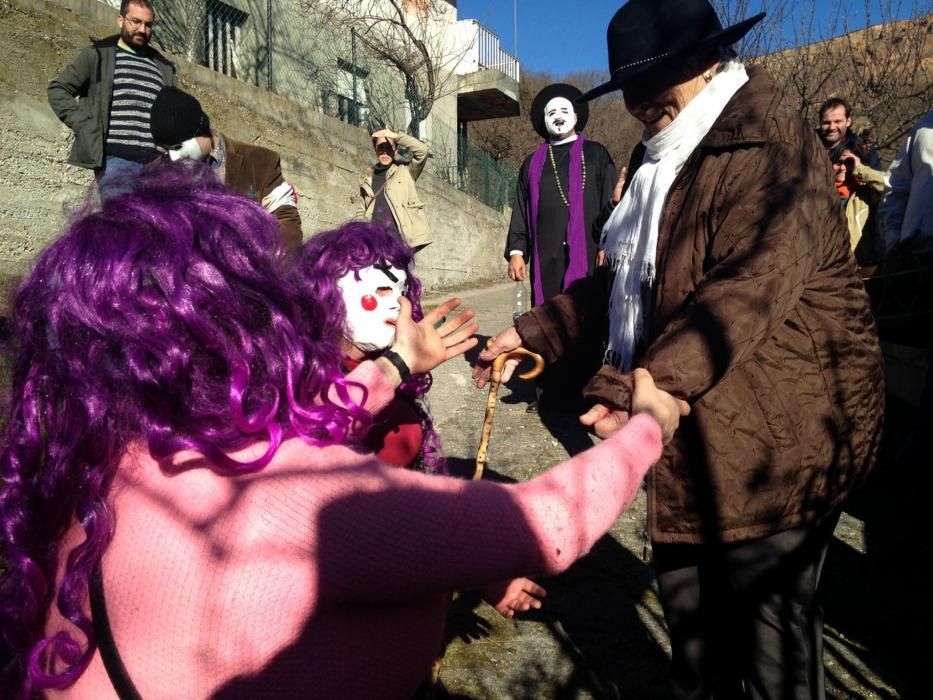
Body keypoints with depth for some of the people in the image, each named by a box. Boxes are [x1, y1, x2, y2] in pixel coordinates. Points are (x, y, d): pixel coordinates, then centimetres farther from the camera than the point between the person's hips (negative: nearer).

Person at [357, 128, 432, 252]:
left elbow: (422, 150, -6)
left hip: (401, 237, -3)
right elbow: (361, 211, 22)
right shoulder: (367, 180, 20)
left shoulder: (405, 171, 10)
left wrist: (395, 135, -8)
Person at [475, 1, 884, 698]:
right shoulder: (663, 158, 14)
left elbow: (748, 292, -26)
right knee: (688, 594, 19)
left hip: (778, 431, -8)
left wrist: (648, 381, -35)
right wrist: (534, 331, 11)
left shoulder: (771, 148, -13)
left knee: (767, 616, 4)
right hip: (702, 425, 8)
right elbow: (625, 278, 17)